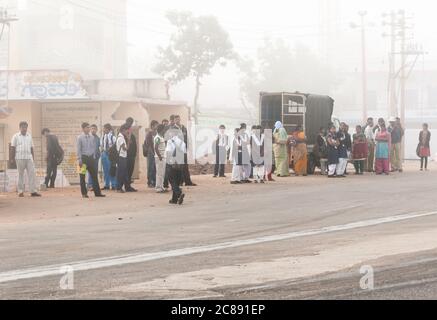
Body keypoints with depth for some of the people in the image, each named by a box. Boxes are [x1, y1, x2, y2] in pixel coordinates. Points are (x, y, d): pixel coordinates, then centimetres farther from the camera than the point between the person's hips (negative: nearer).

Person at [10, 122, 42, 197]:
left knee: (32, 174, -5)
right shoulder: (16, 136, 3)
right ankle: (20, 192, 7)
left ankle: (33, 191, -6)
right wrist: (12, 158, -4)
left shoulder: (29, 136, 14)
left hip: (29, 157, 3)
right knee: (20, 174, 1)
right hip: (20, 158, -3)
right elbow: (13, 148, 2)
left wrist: (33, 158, 14)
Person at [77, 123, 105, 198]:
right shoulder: (80, 138, -5)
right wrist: (80, 160, -10)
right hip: (83, 157, -4)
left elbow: (94, 148, 13)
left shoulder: (92, 137, 6)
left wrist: (93, 157, 6)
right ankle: (84, 193, 9)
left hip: (91, 158, 4)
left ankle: (97, 192, 6)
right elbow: (79, 149, -6)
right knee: (82, 177, 2)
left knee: (94, 175, 3)